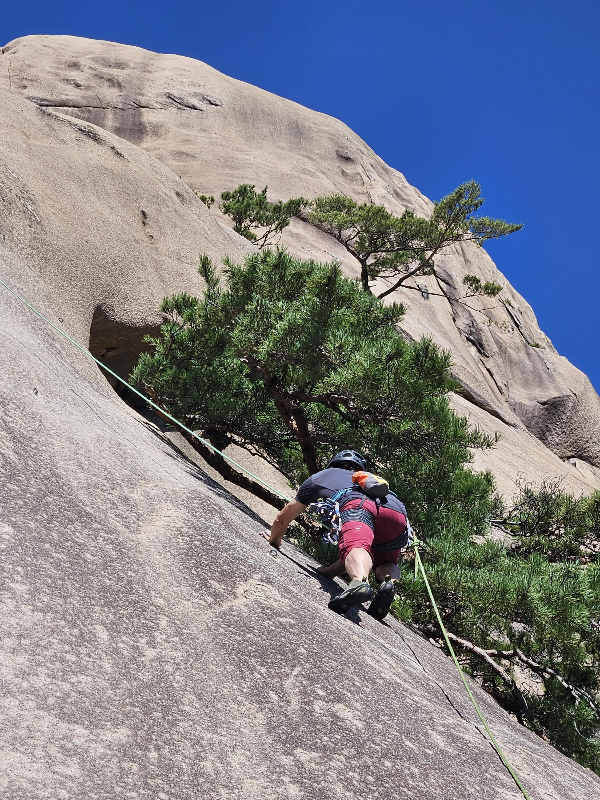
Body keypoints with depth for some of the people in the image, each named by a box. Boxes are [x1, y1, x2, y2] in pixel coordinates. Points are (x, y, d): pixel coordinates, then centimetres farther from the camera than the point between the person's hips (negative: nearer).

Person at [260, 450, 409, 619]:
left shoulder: (320, 477, 38)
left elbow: (282, 519, 46)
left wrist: (274, 539, 67)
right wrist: (334, 570, 55)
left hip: (359, 506, -4)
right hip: (398, 513, 4)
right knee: (385, 561, 22)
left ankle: (360, 582, -59)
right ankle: (389, 581, -12)